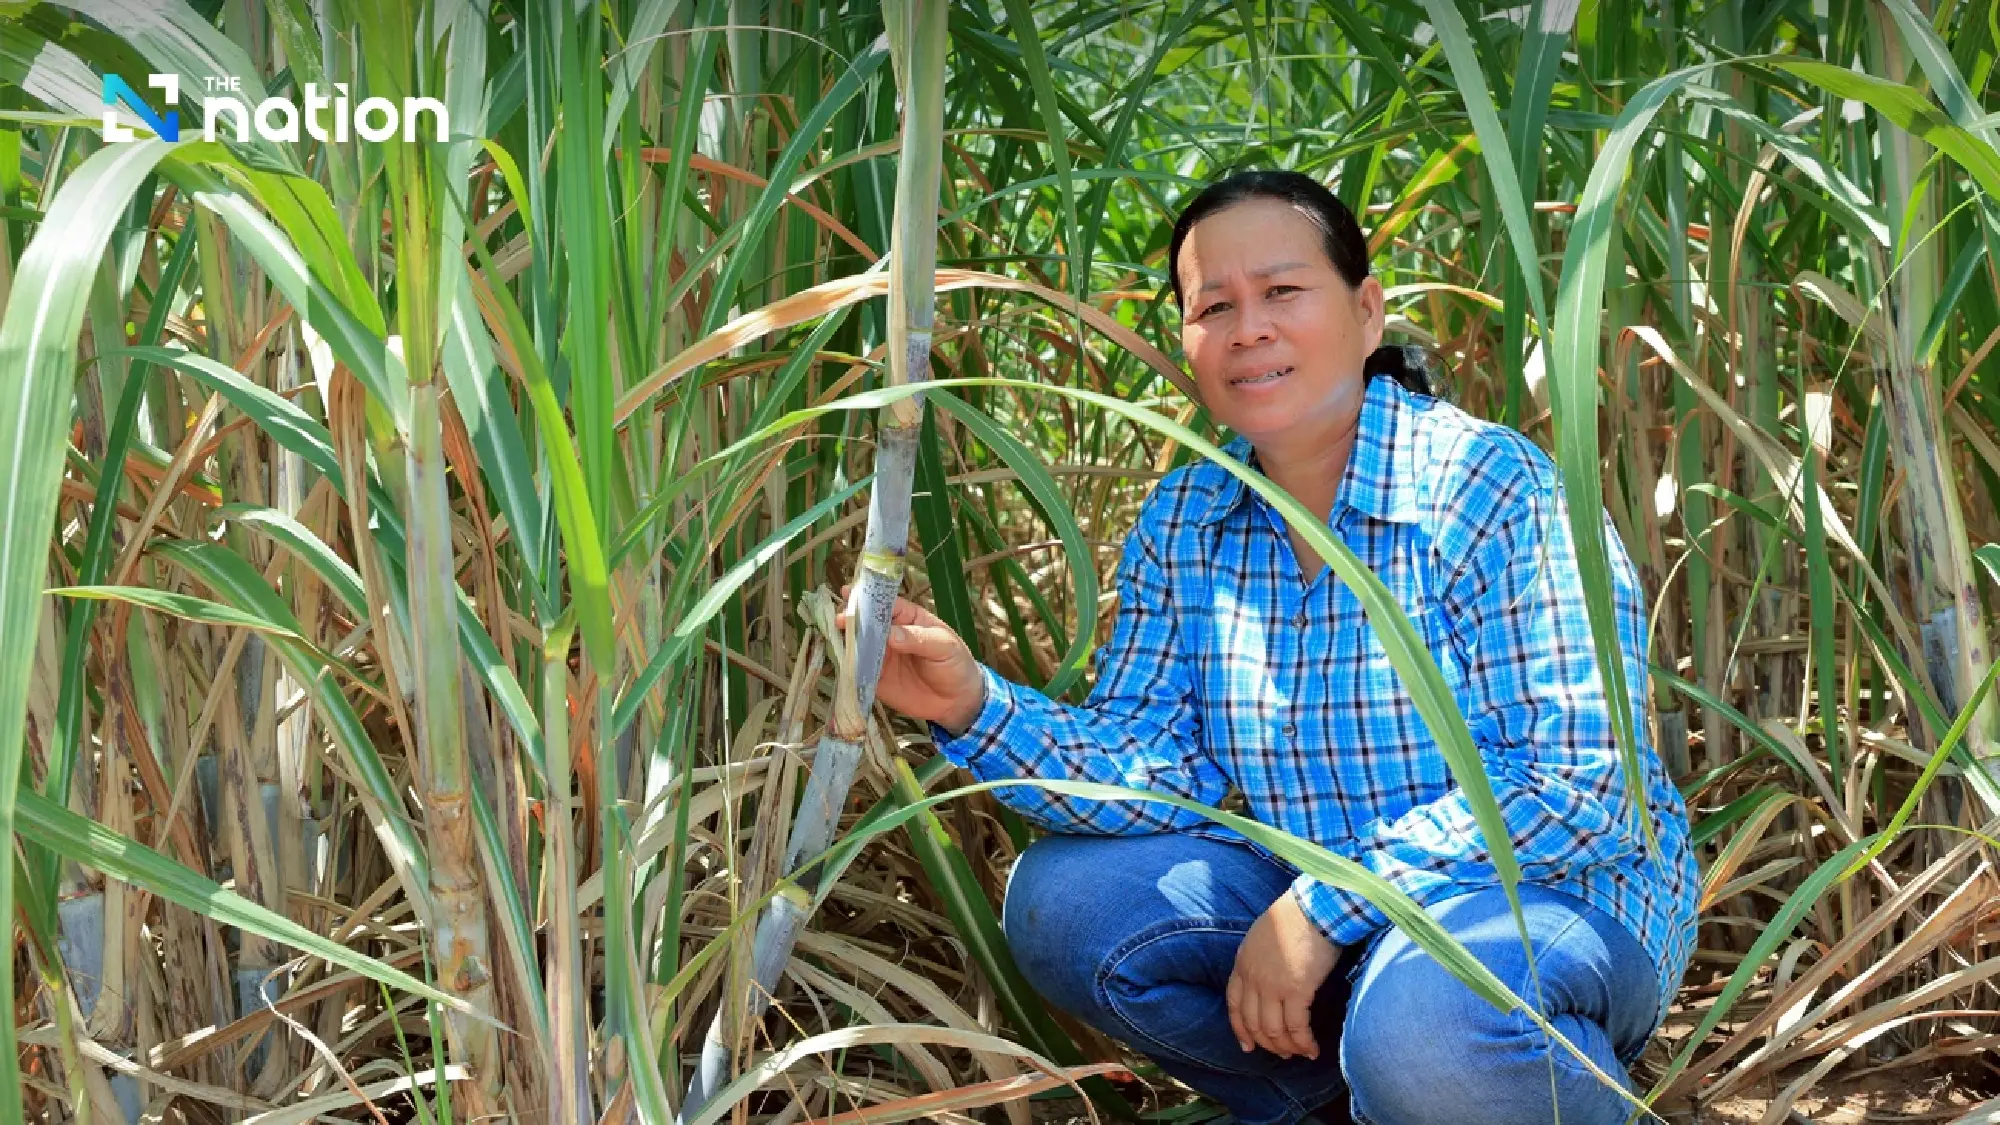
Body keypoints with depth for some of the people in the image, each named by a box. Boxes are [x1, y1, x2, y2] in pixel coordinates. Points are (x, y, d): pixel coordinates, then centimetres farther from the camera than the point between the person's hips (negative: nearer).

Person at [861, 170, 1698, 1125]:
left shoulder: (1490, 486, -16)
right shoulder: (1181, 526, 3)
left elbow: (1577, 780, -22)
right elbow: (1163, 771, -4)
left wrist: (1327, 908, -25)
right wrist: (976, 707, -21)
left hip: (1552, 894, -5)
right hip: (1311, 899, 6)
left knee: (1428, 1017, -37)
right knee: (1061, 900, -13)